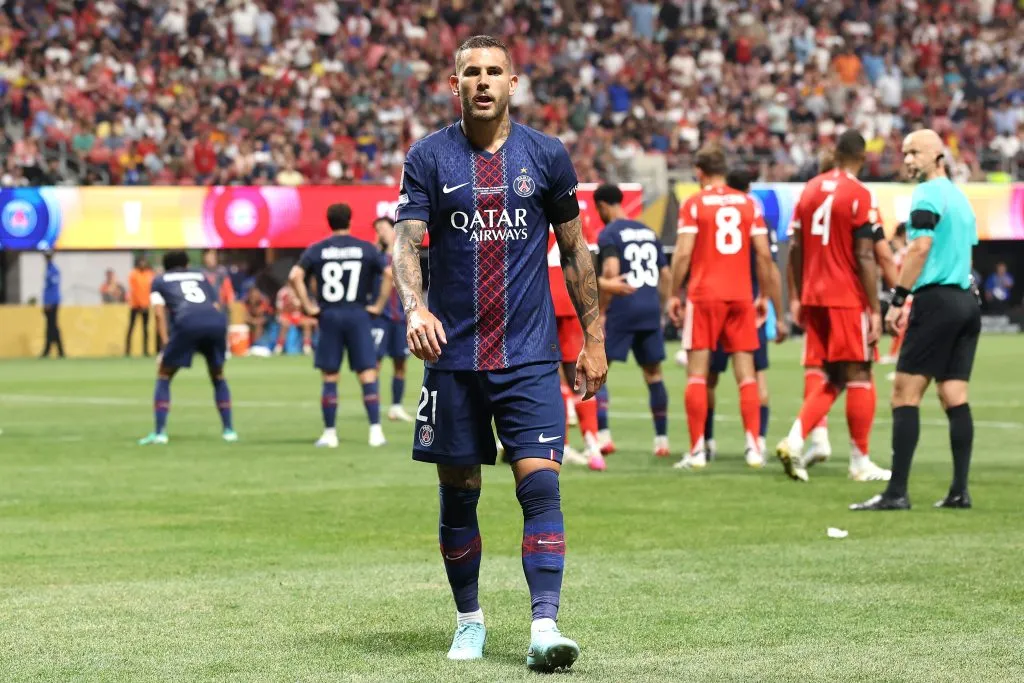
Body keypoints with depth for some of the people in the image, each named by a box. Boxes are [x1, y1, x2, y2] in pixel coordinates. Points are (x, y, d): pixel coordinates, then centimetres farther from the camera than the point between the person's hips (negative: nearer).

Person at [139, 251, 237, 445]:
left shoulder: (160, 280, 28)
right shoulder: (200, 276, 36)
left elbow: (160, 313, 13)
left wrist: (166, 346, 9)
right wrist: (221, 342, 25)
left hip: (188, 322, -3)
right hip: (217, 321, 3)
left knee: (164, 376, 12)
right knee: (218, 377, 25)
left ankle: (159, 432, 1)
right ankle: (228, 430, 21)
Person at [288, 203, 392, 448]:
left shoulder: (316, 250, 3)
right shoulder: (366, 249, 3)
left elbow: (294, 276, -9)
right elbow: (390, 273, -7)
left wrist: (308, 306, -3)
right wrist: (378, 305, -1)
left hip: (329, 317, 1)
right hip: (358, 315, -1)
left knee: (329, 378, 7)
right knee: (367, 375, 0)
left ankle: (329, 434, 8)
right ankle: (375, 431, -7)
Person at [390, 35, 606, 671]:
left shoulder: (547, 155, 4)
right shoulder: (429, 157, 2)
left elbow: (574, 249, 11)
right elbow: (407, 242, -6)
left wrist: (594, 338, 9)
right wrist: (416, 309, -26)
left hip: (530, 355, 0)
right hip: (453, 355, 1)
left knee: (541, 483, -12)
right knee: (458, 493, 7)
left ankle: (545, 624, -15)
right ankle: (469, 620, 23)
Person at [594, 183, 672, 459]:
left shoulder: (609, 234, -3)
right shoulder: (648, 232, 17)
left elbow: (611, 271, -18)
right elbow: (666, 275, 18)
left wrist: (601, 311, -13)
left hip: (622, 310, -6)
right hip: (650, 310, 6)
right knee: (653, 374, 11)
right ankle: (661, 439, 9)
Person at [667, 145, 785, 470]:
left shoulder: (693, 204, -1)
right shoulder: (748, 203, 8)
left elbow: (683, 254, -9)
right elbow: (764, 255, 5)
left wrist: (674, 295, -1)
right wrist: (770, 300, 11)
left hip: (704, 296, -3)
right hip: (741, 296, 3)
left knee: (697, 374, 1)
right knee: (746, 373, 6)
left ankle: (697, 450, -2)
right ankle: (753, 447, 0)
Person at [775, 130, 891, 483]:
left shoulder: (810, 189, 9)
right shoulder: (860, 196, -10)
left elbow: (795, 249, 12)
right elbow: (865, 257, -14)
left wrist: (801, 299, 20)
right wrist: (875, 310, -10)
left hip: (815, 297, 6)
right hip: (848, 300, -6)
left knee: (829, 380, 12)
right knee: (858, 377, 2)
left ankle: (795, 440, -6)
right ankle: (860, 461, 6)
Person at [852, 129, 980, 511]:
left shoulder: (928, 194, -7)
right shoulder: (960, 197, 19)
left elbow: (920, 248, -17)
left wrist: (898, 300, -14)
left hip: (937, 300, -9)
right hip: (967, 300, 9)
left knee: (905, 394, -8)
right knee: (955, 397, 7)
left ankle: (897, 492, -13)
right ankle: (960, 491, 4)